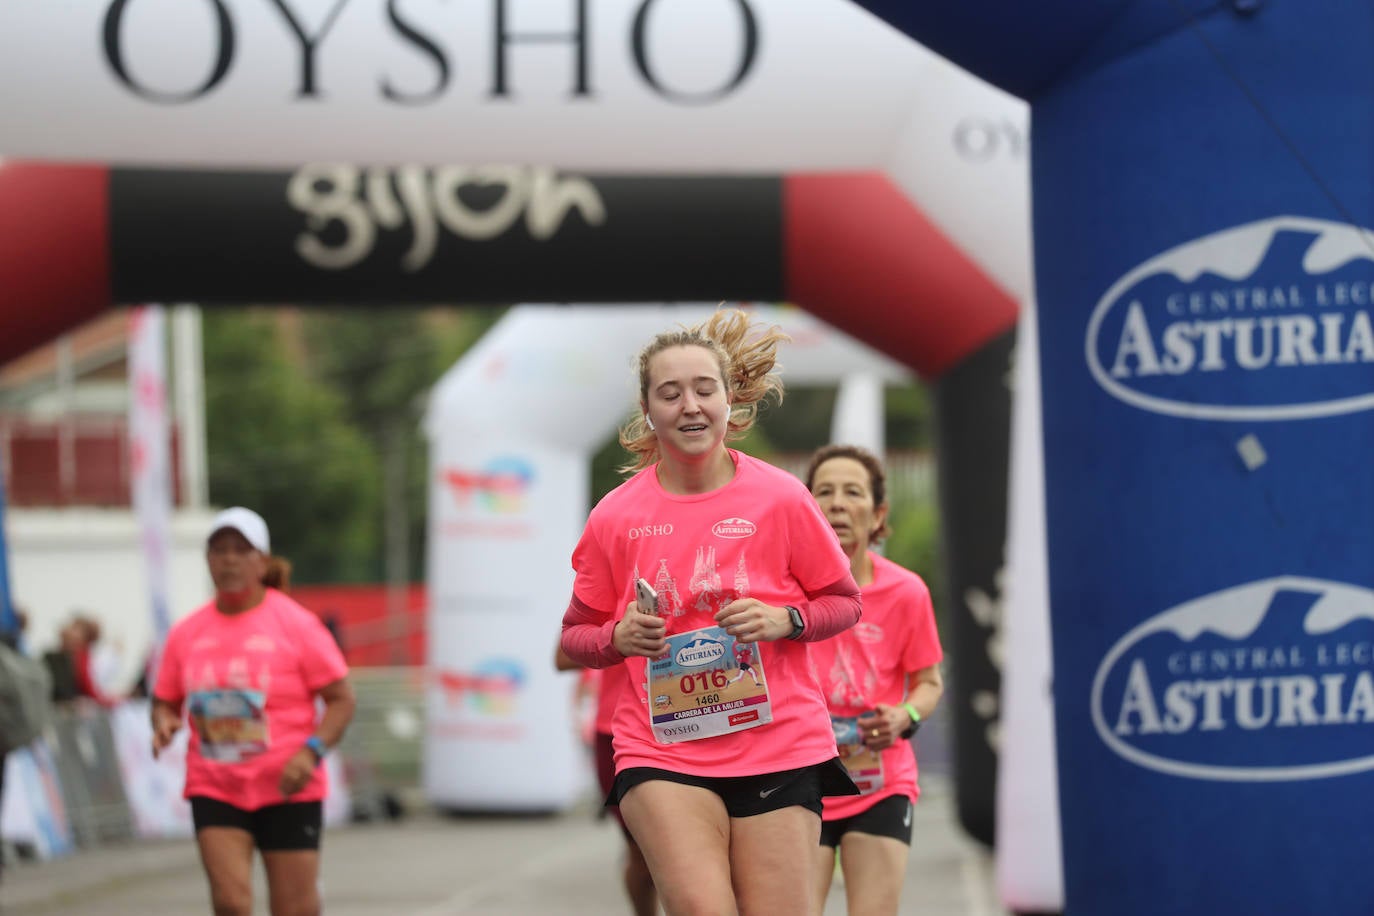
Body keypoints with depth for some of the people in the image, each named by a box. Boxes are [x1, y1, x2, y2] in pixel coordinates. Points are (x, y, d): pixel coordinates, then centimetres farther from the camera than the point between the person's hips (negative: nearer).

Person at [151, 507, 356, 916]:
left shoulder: (295, 623, -4)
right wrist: (164, 723, -7)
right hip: (214, 789, 2)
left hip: (286, 790, -2)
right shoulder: (186, 633, 6)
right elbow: (164, 700, 17)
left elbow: (341, 699, -4)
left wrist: (311, 751, -19)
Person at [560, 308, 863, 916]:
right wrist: (619, 637, -8)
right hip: (660, 748, 0)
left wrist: (784, 620, -10)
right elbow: (576, 636, 14)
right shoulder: (614, 517, 3)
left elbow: (844, 603, 10)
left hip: (778, 745, 0)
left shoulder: (779, 497, 0)